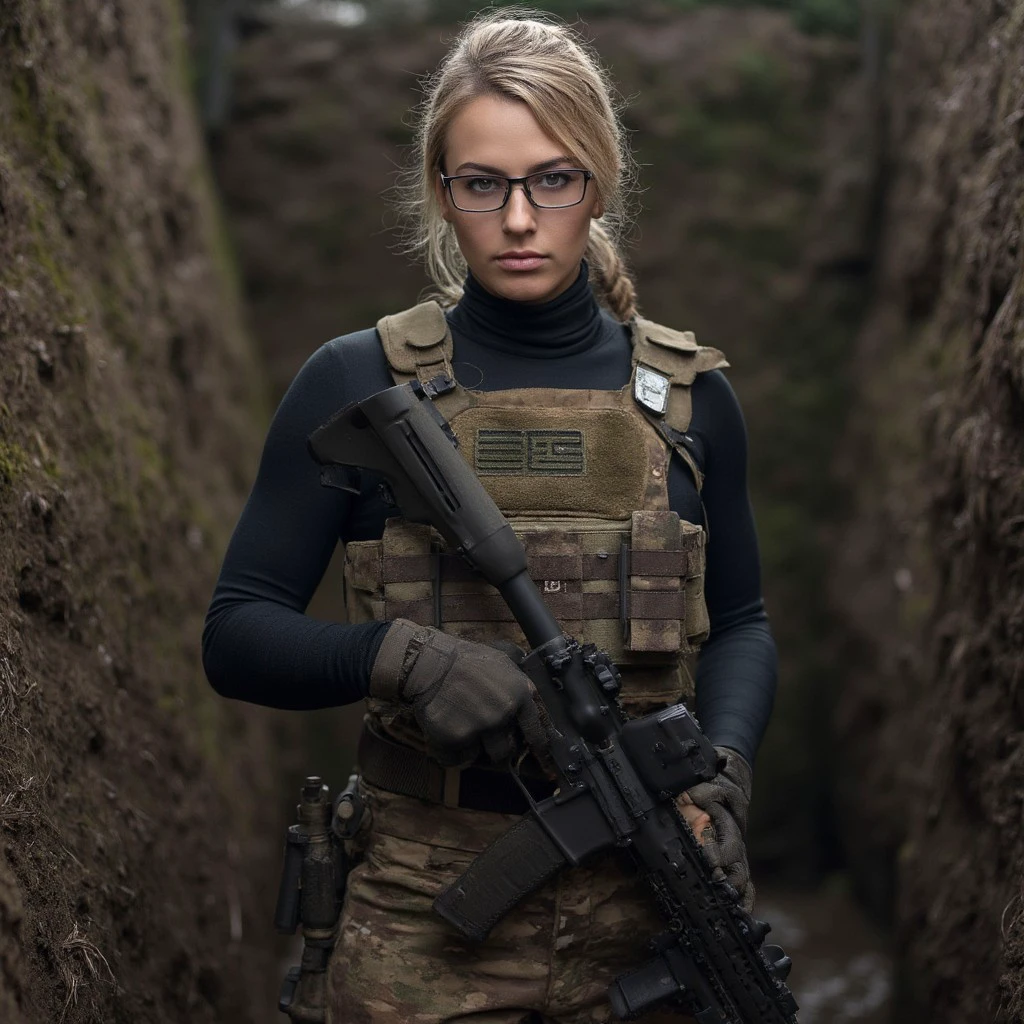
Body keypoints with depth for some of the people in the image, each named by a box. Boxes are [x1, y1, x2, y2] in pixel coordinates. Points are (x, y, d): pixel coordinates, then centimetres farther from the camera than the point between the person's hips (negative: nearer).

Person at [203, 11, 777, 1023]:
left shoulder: (684, 395, 3)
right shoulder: (357, 387, -4)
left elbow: (738, 623, 12)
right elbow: (236, 636, -4)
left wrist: (721, 769, -8)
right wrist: (401, 656, -23)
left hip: (644, 903, 2)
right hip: (426, 916, -2)